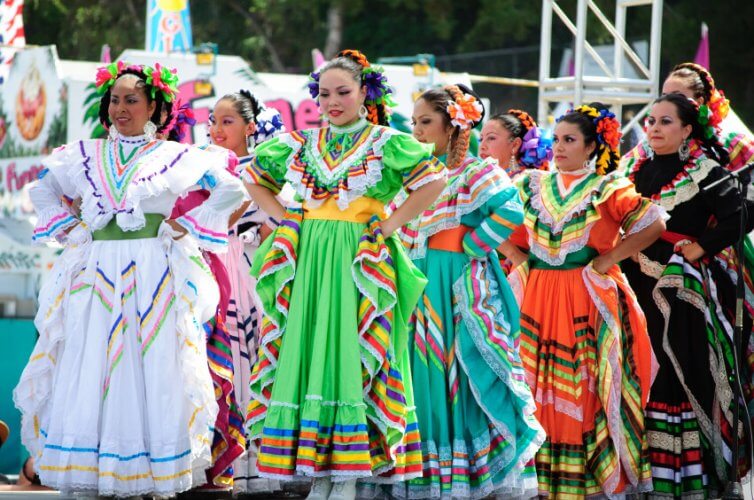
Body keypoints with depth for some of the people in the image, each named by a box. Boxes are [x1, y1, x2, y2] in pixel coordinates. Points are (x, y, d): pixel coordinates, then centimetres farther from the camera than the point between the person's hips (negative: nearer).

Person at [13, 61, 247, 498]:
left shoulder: (175, 156, 4)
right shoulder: (87, 156, 13)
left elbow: (232, 191, 5)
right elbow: (42, 190, 28)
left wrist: (188, 226, -1)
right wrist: (64, 225, 13)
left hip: (154, 278, -3)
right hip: (96, 277, 3)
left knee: (152, 372, -4)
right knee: (89, 375, -1)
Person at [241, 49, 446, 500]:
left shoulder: (385, 142, -1)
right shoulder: (302, 144, 11)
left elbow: (434, 182, -10)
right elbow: (255, 178, 21)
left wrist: (389, 226, -11)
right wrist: (284, 219, 8)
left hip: (359, 263, -4)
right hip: (308, 260, 4)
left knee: (351, 354, -6)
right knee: (306, 352, 1)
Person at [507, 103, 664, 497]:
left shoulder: (607, 188, -1)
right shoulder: (533, 185, 12)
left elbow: (654, 224, -10)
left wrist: (608, 260, -10)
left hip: (587, 300, -4)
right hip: (539, 298, 4)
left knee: (586, 389, -5)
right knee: (541, 389, 3)